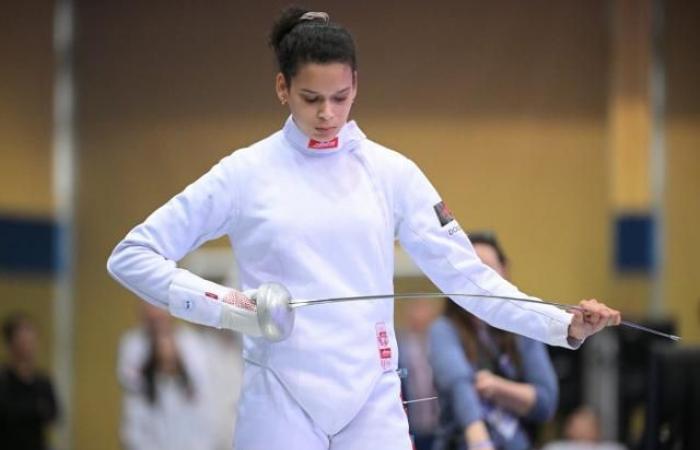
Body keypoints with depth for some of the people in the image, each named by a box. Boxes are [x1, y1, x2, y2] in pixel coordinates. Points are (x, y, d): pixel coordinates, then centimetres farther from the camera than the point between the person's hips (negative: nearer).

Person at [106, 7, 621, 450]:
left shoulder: (391, 172, 4)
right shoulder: (246, 173, -2)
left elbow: (464, 273, 2)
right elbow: (132, 256, 1)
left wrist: (563, 326, -11)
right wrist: (219, 305, -14)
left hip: (371, 399, 2)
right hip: (281, 401, -1)